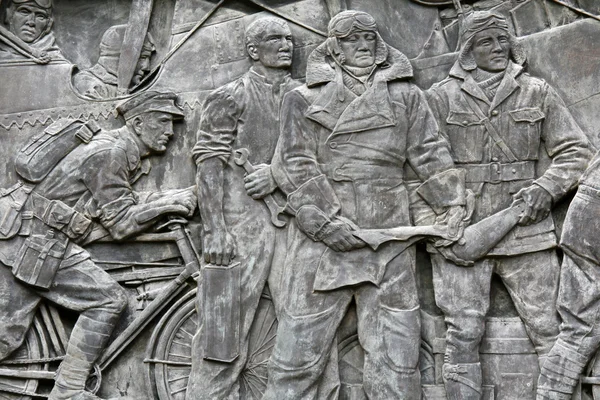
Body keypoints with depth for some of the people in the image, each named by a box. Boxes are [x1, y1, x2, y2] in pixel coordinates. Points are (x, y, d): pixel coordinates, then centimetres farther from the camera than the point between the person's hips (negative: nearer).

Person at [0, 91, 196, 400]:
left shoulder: (123, 153, 14)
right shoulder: (109, 152, -15)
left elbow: (123, 204, 12)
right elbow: (121, 224, -15)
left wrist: (172, 197, 4)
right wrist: (168, 203, -9)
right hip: (40, 241, -9)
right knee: (108, 298, -9)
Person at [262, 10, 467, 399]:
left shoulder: (406, 95, 15)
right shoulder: (305, 99, 8)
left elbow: (432, 155, 10)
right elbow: (295, 165, -1)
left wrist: (453, 206, -4)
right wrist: (330, 222, -12)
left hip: (390, 239, 2)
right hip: (323, 236, -1)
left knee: (396, 358, 5)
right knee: (300, 350, 2)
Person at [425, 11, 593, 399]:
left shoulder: (537, 92, 10)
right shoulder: (441, 97, 6)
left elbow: (574, 150, 9)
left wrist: (545, 188, -8)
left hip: (526, 231, 1)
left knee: (549, 327, 2)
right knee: (463, 333, 1)